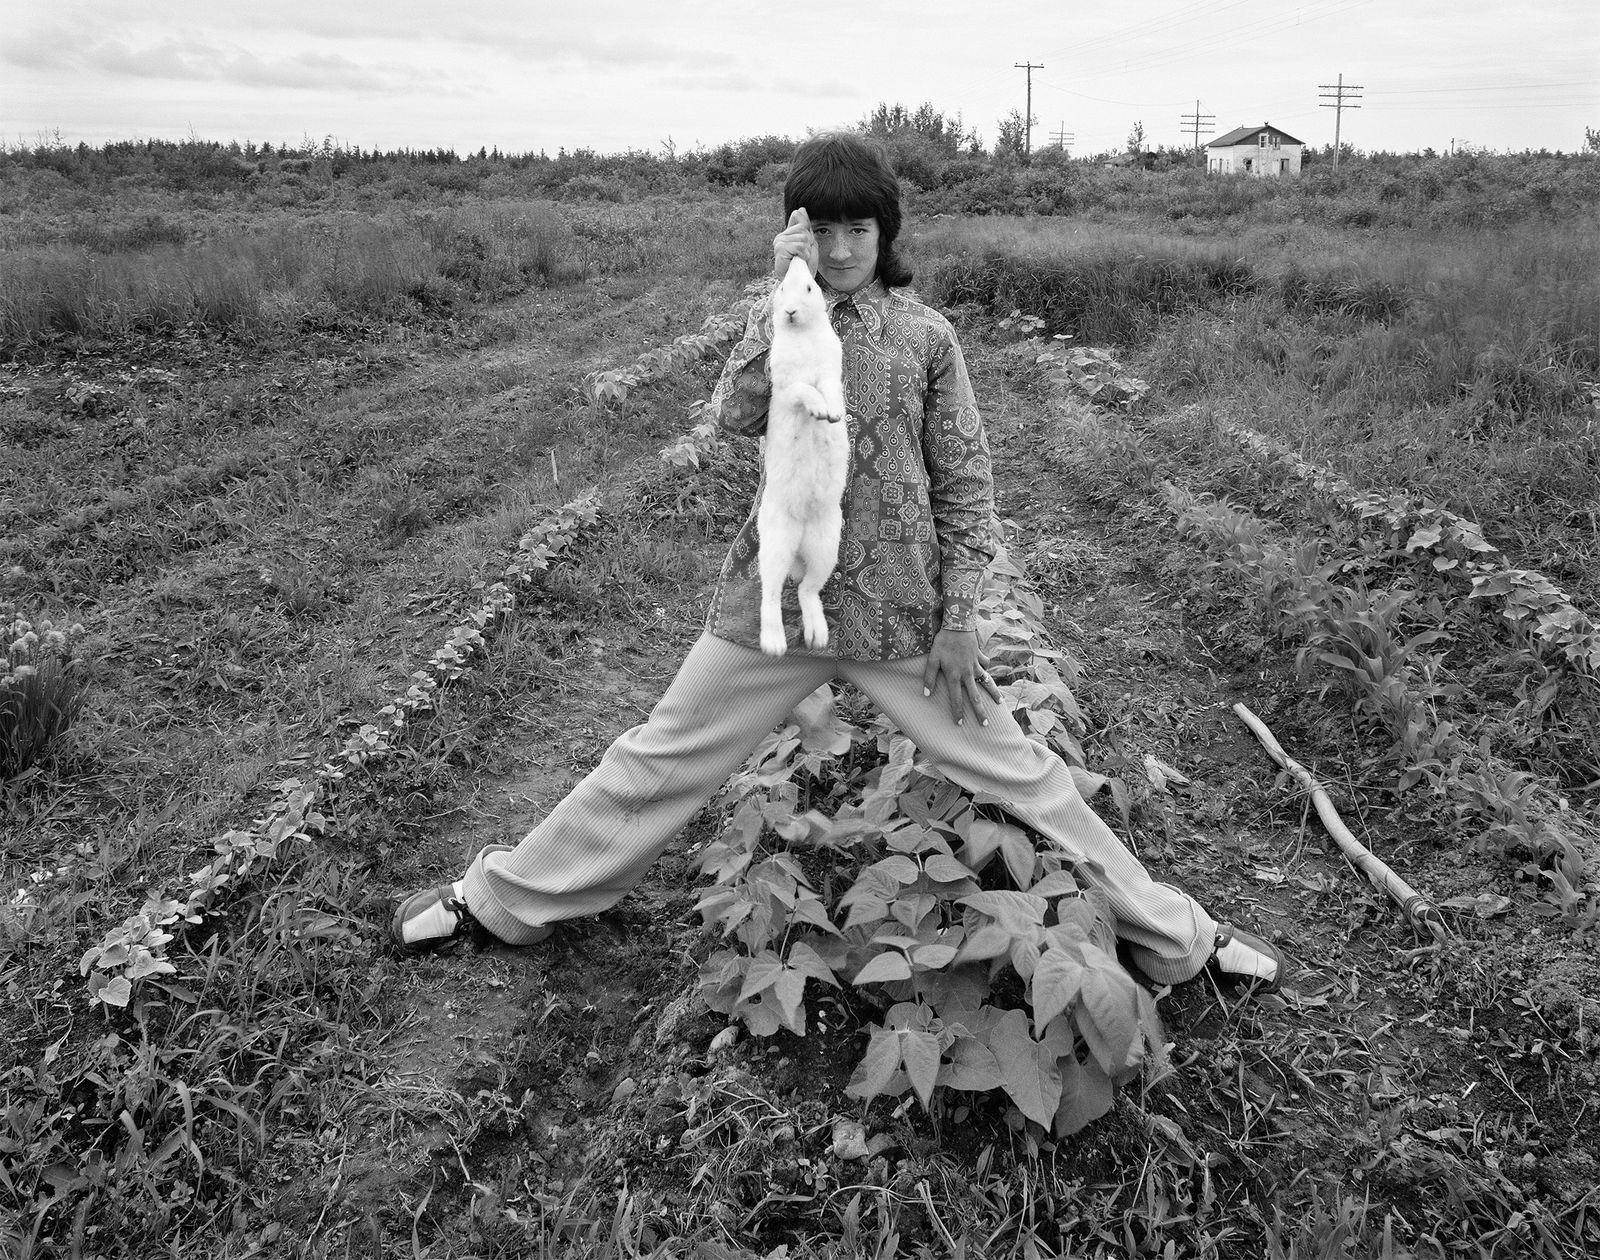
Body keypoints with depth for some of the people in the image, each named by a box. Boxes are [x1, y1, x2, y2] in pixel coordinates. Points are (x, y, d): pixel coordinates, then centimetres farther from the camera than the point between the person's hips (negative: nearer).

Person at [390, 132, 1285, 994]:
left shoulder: (925, 334, 0)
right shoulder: (778, 322, 5)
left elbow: (966, 485, 0)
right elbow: (736, 414, -16)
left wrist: (957, 621, -5)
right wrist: (786, 299, -21)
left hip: (900, 613, -1)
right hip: (776, 598, 2)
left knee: (1019, 773, 2)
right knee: (657, 762, 8)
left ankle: (1177, 936, 17)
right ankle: (502, 896, 26)